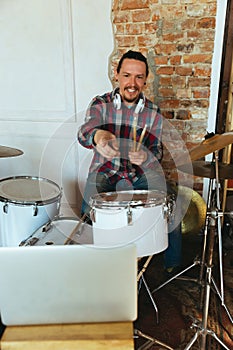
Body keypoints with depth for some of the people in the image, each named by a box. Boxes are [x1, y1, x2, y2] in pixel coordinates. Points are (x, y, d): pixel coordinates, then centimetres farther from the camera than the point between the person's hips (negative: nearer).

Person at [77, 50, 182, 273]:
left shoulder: (153, 112, 3)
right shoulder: (100, 104, -4)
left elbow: (157, 152, 0)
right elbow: (84, 133, -24)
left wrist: (146, 156, -26)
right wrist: (97, 136, -50)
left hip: (141, 173, 2)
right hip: (105, 172, -1)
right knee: (90, 209, -28)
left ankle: (173, 263, 7)